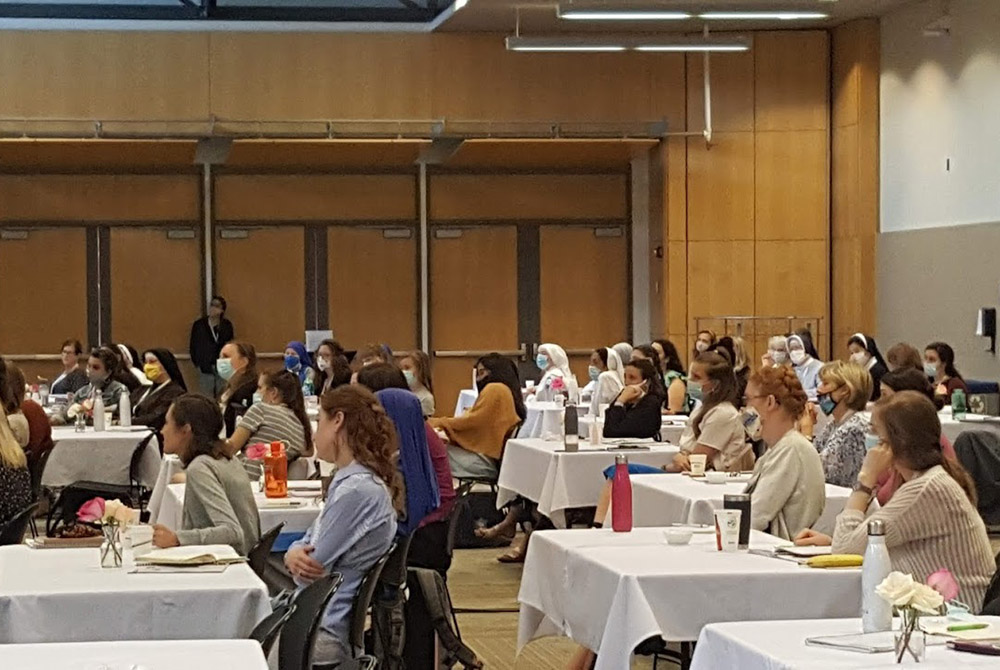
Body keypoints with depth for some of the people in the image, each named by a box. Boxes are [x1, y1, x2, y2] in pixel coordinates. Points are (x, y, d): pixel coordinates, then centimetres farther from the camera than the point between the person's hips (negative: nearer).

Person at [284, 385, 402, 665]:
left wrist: (297, 558, 6)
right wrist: (294, 554, -11)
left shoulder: (356, 490, -20)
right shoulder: (351, 481, 13)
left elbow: (311, 571, -17)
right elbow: (308, 545, 12)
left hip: (323, 634, -9)